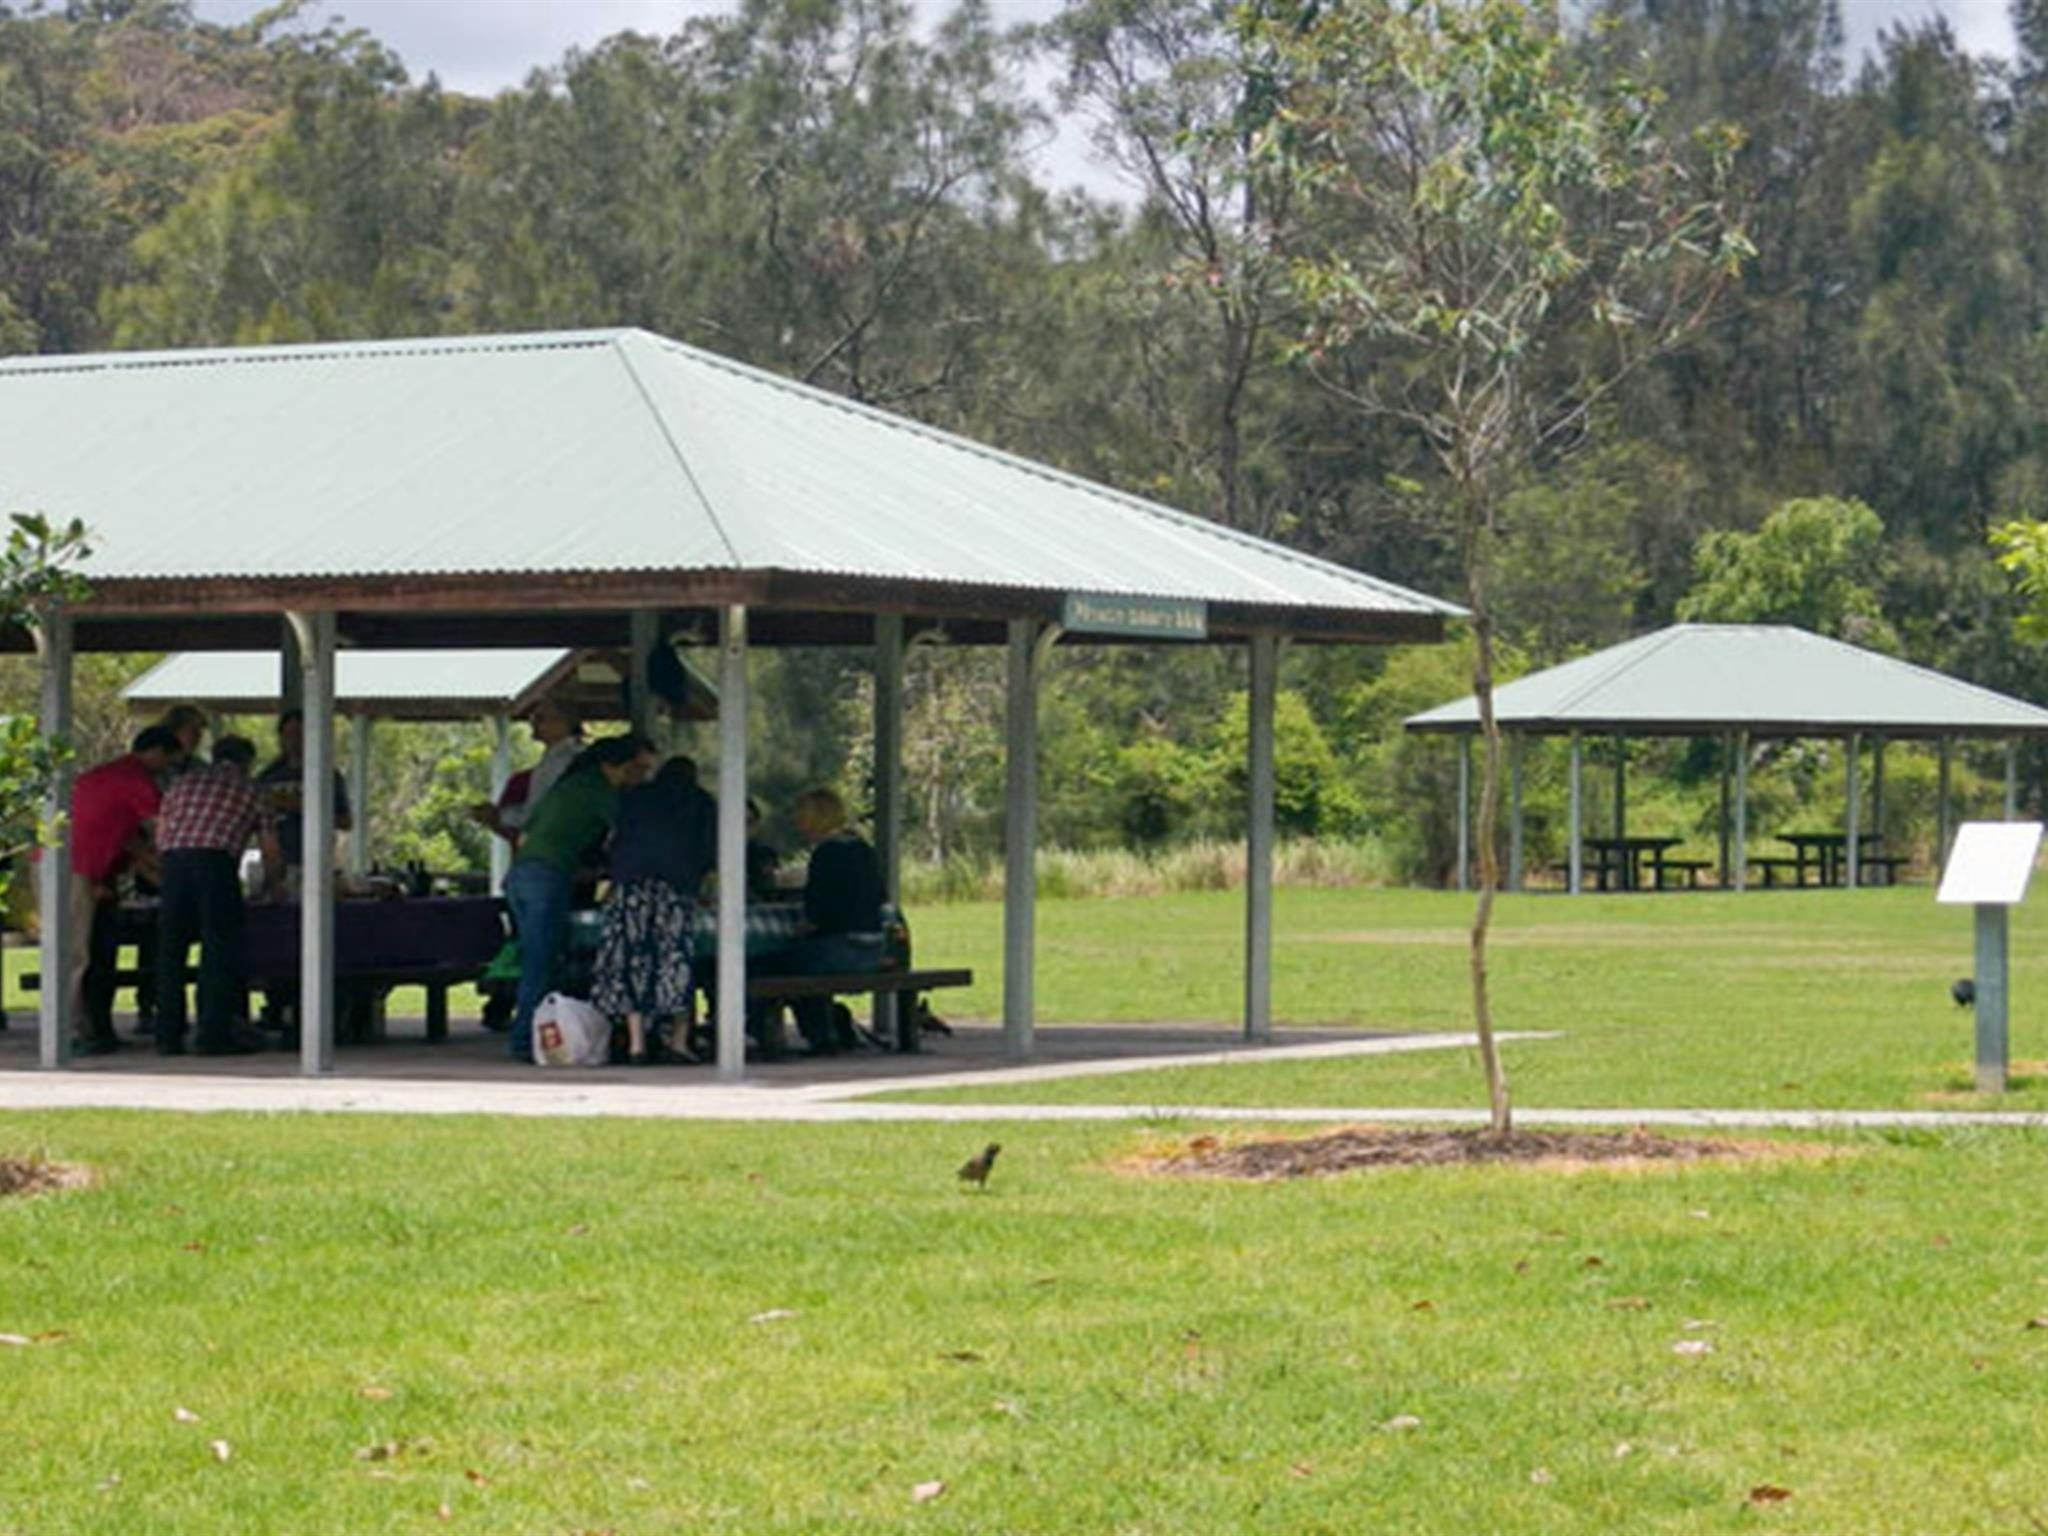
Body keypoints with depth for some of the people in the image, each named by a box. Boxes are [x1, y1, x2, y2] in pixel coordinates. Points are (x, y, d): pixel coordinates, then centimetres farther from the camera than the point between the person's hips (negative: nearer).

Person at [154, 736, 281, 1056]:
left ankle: (168, 1035, 8)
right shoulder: (250, 790, 20)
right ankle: (214, 1034, -4)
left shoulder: (184, 782, 27)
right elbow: (271, 852, 21)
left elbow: (160, 838, 22)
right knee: (220, 949, 1)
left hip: (174, 861, 4)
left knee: (170, 949, 8)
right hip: (216, 860, -3)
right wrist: (271, 885, 40)